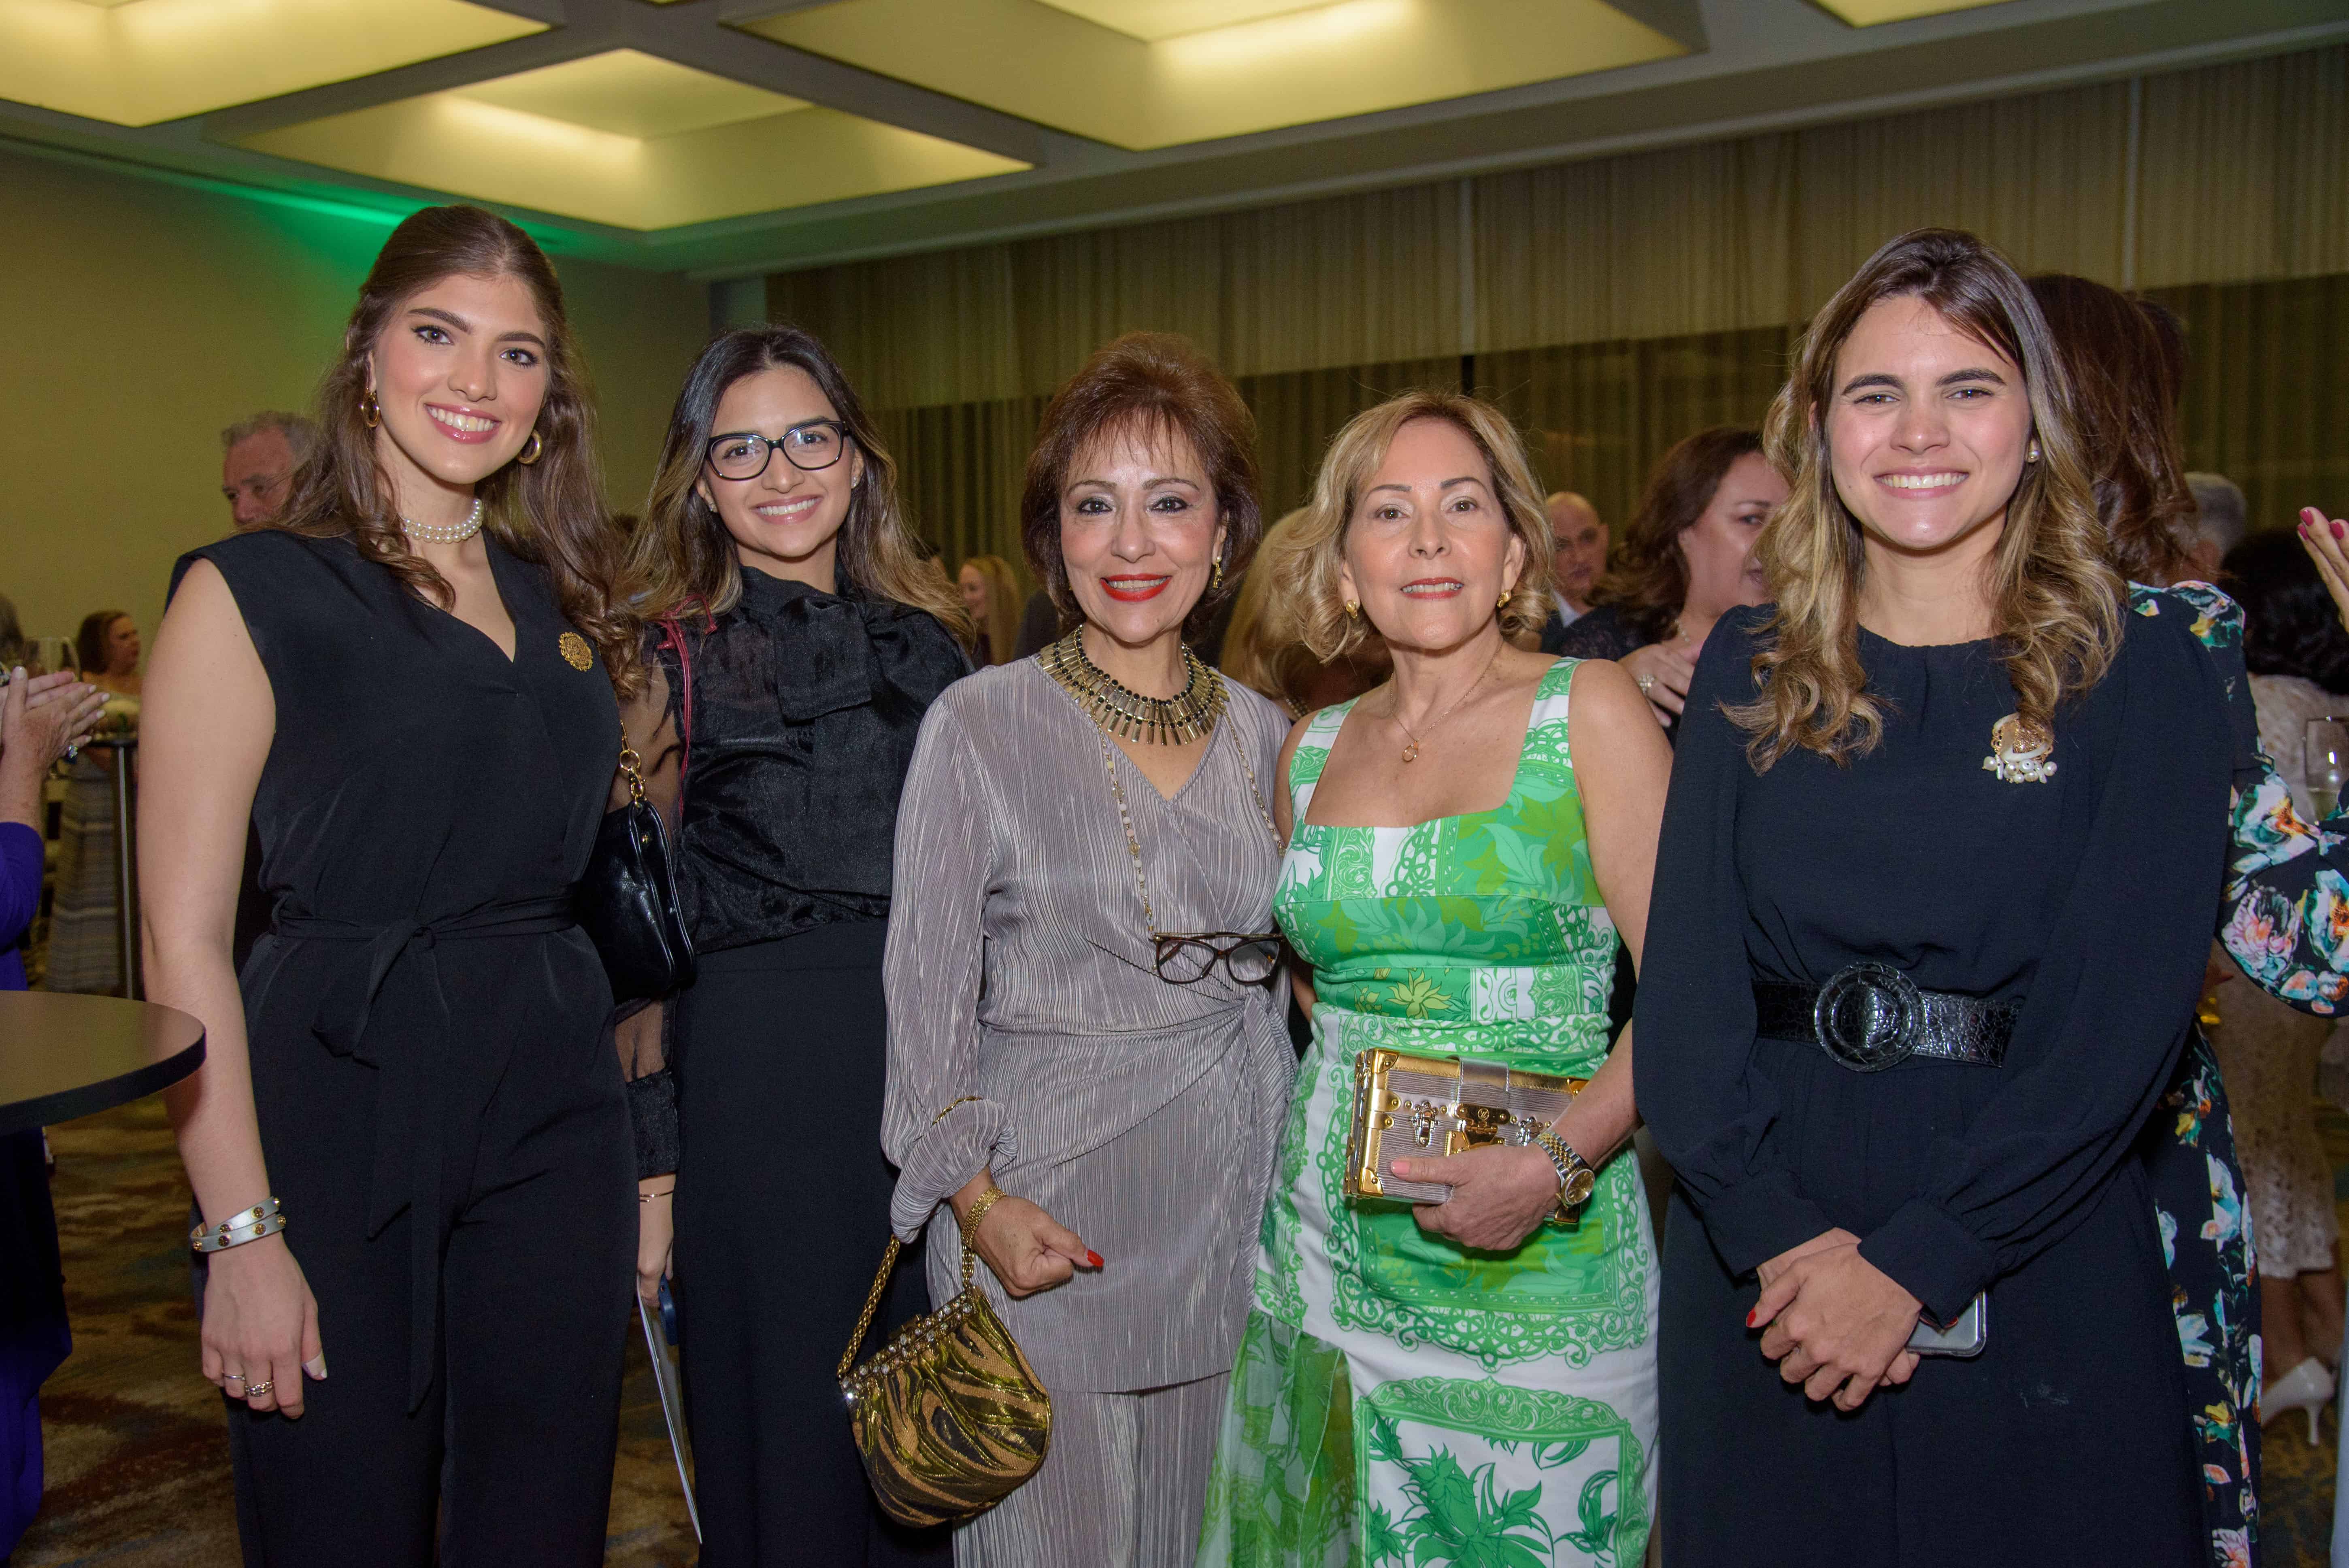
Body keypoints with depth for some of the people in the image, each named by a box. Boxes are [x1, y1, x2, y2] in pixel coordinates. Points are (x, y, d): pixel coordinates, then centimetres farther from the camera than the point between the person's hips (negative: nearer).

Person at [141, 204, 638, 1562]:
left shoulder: (561, 599, 12)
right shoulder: (254, 591, -4)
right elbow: (184, 943, -9)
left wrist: (644, 1148, 8)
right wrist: (242, 1232, -15)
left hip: (557, 1114, 5)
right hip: (341, 1120, -5)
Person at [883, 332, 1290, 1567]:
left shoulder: (1259, 733, 6)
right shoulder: (979, 724, -7)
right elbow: (927, 988, -6)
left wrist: (1288, 1186, 8)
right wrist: (974, 1197, -14)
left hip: (1231, 1213, 4)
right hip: (1044, 1218, -4)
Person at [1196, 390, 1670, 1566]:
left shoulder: (1587, 710, -5)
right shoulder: (1312, 748, 8)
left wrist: (1557, 1161, -20)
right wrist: (1355, 1076, 7)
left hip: (1538, 1265, -4)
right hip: (1327, 1254, 4)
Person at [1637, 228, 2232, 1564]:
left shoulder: (2144, 677, -3)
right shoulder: (1749, 674, 4)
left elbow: (2126, 1017, -11)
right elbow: (1685, 979, -3)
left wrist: (1915, 1264, -17)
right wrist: (1777, 1235, -16)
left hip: (2036, 1282, -2)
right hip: (1759, 1265, 2)